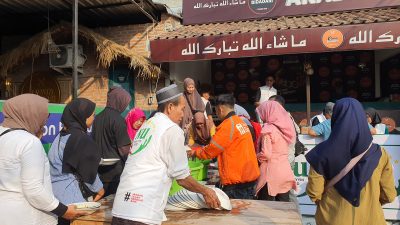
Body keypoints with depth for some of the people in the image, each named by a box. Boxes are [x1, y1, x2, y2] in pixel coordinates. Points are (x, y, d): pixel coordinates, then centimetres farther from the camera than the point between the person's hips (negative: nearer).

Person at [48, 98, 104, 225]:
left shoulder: (61, 135, 6)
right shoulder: (82, 139, -20)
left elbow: (63, 166, 12)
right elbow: (88, 172, -14)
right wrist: (99, 189, 2)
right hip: (70, 197, -8)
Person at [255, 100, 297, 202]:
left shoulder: (268, 130, -13)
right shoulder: (284, 127, 8)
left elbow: (266, 154, -17)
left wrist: (255, 157, 1)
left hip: (271, 172, -7)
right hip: (285, 171, 7)